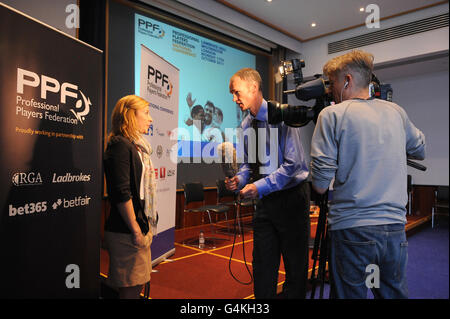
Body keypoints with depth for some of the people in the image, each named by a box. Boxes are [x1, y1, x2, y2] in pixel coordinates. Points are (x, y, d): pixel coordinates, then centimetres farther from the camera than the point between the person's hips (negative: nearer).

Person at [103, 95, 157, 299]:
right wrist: (135, 230, -18)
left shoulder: (136, 146, 15)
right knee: (130, 288, 1)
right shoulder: (120, 146, -14)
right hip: (126, 231, -9)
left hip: (141, 227, 9)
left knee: (138, 284, 16)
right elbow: (121, 193, -20)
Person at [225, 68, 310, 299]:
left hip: (291, 196, -6)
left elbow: (293, 164, -20)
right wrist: (239, 179, -8)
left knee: (295, 262, 9)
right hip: (265, 199, 6)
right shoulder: (246, 124, 6)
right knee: (262, 263, 13)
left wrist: (260, 187, -24)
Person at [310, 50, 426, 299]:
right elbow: (420, 151, 26)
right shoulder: (396, 112, 8)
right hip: (395, 228, 5)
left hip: (352, 229, -5)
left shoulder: (332, 115, -7)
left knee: (351, 292, 7)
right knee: (395, 292, 19)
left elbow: (320, 185, -11)